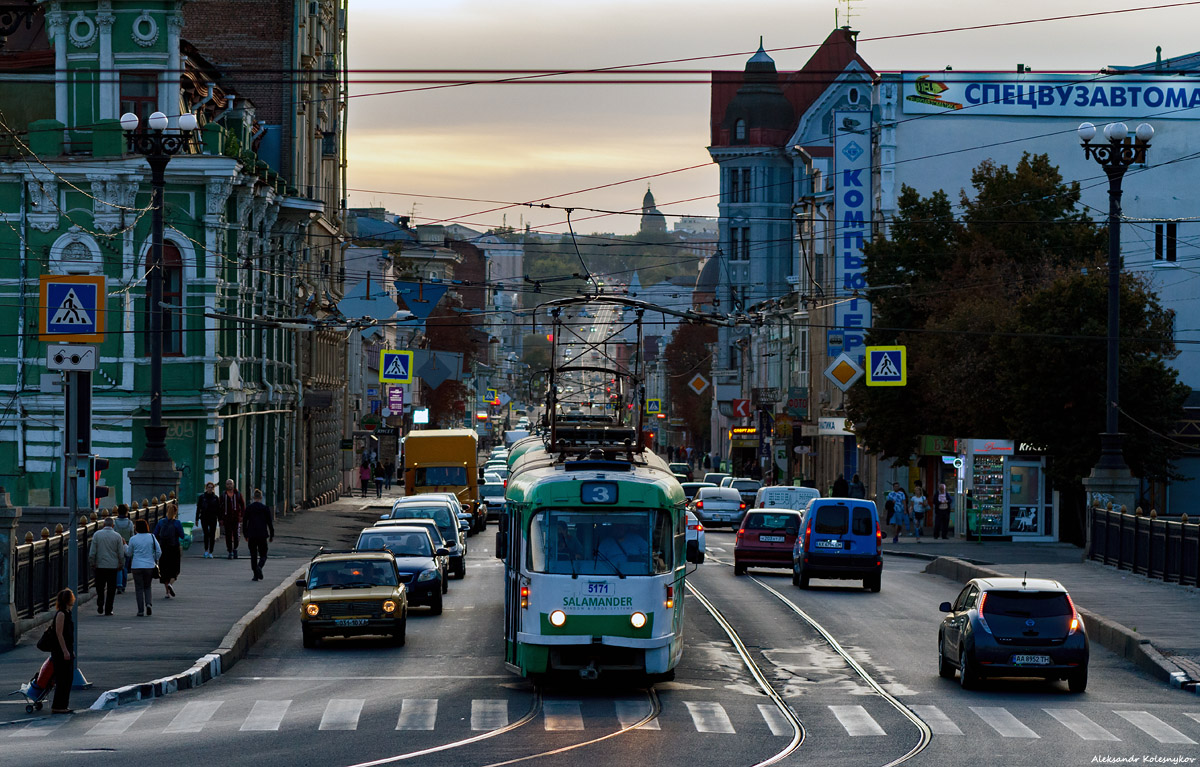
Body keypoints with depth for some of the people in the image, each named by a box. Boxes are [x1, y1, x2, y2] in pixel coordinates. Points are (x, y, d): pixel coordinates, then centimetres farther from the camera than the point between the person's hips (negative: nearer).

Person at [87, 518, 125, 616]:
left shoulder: (97, 534, -3)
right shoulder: (117, 536, -3)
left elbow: (92, 552, -4)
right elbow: (121, 553, -1)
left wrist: (92, 564, 5)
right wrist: (121, 565, 10)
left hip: (100, 565, 0)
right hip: (113, 566, 0)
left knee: (100, 587, 12)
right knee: (111, 589, 5)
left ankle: (100, 606, 0)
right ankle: (108, 609, 5)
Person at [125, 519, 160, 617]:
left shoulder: (133, 539, -6)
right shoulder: (152, 537, -2)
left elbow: (129, 553, 6)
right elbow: (159, 552, -2)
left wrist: (125, 545, 21)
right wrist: (155, 561, 14)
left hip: (137, 567, -2)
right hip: (149, 566, 2)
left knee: (139, 588, 5)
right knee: (147, 587, 17)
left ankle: (141, 610, 1)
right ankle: (148, 603, -6)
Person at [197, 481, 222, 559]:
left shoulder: (215, 498, 6)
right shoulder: (202, 497, 2)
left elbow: (218, 509, 9)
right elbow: (198, 508, 4)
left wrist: (220, 519, 4)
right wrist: (197, 519, 1)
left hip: (213, 518, 1)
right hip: (204, 518, -1)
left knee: (212, 535, 0)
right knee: (206, 534, -10)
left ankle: (210, 552, 6)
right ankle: (206, 551, 7)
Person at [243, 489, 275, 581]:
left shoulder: (249, 508, 0)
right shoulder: (265, 508, -3)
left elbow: (244, 522, 4)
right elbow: (270, 522, 0)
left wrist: (246, 535, 13)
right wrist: (272, 535, 8)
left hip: (251, 535, 1)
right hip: (262, 535, -1)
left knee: (253, 555, 9)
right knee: (263, 555, 6)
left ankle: (256, 575, 4)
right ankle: (259, 567, -24)